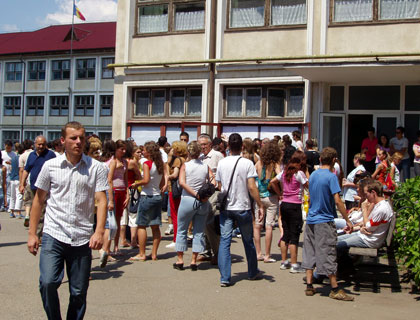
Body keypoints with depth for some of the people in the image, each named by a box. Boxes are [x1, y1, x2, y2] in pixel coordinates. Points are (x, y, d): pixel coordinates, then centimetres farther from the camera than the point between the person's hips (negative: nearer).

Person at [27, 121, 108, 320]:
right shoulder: (50, 166, 5)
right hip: (53, 236, 0)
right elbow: (39, 200, 11)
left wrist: (99, 231, -18)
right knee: (48, 282, -16)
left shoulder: (96, 168, 1)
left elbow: (101, 200, -4)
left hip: (82, 239, 0)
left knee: (79, 292, 6)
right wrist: (32, 233, 8)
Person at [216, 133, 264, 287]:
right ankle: (253, 273, 29)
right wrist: (260, 206, -7)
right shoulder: (247, 163, -9)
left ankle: (225, 277, -3)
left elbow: (219, 186, 9)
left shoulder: (221, 163, 1)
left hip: (225, 208, 2)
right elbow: (252, 187, -14)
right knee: (248, 241, 13)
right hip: (243, 208, -2)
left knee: (224, 241, 2)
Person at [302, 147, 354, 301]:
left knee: (310, 253, 10)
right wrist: (347, 220, -13)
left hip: (311, 220, 7)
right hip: (325, 221, -7)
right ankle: (335, 289, 6)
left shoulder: (313, 175, 9)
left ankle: (309, 286, 13)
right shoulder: (331, 176, -13)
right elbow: (337, 201, -17)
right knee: (329, 255, -1)